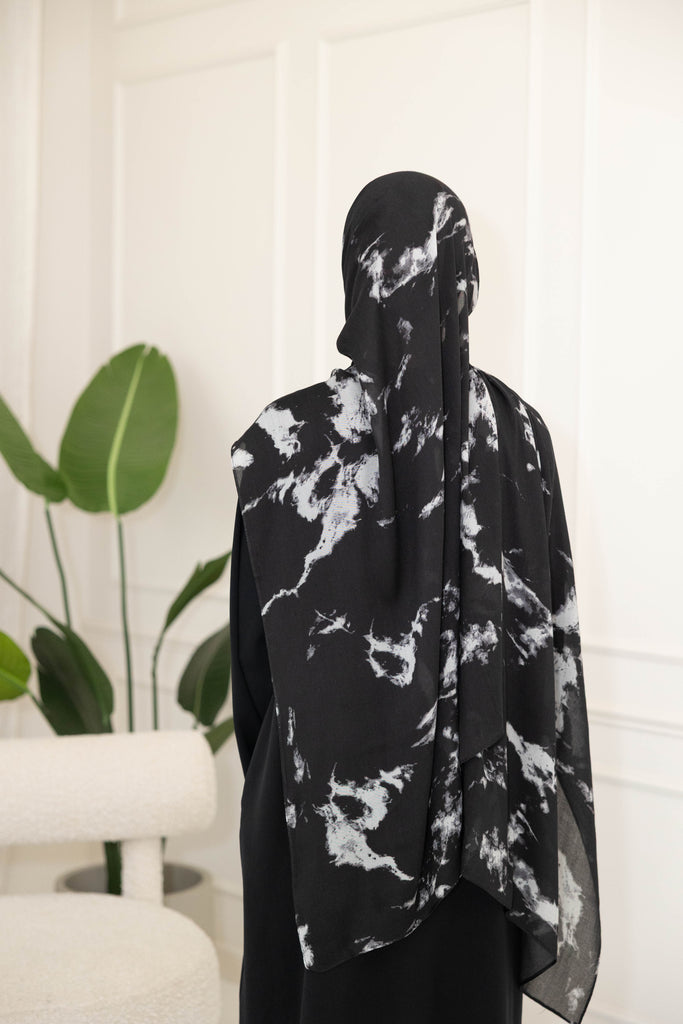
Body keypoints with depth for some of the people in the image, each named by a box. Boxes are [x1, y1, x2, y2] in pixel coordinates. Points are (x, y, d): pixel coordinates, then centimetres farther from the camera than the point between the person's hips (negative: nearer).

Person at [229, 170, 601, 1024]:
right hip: (470, 798, 2)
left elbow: (254, 641, -7)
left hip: (323, 792, -1)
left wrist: (267, 766, 9)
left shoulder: (284, 439, -15)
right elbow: (550, 634, -3)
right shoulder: (516, 431, -7)